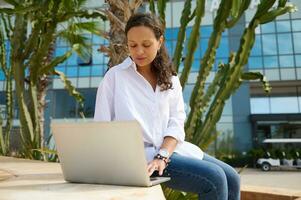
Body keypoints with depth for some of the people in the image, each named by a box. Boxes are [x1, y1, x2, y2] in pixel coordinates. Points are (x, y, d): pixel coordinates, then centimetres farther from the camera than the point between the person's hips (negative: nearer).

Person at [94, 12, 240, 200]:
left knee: (231, 178, -6)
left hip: (170, 149, 5)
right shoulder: (114, 76, 0)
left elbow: (176, 123, 1)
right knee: (214, 179, -19)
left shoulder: (171, 79, 11)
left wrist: (162, 156, -17)